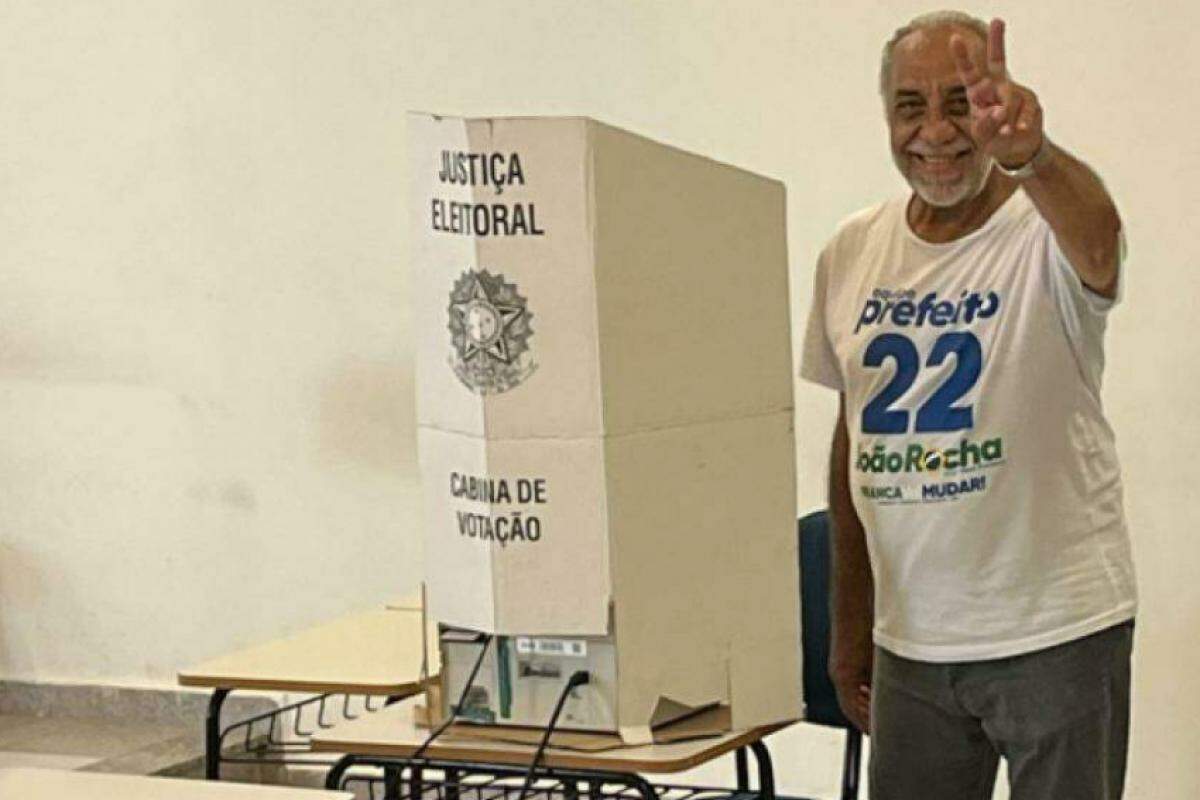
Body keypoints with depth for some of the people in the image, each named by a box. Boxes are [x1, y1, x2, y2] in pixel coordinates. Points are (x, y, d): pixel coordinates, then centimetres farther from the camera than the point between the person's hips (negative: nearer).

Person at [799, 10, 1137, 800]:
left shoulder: (1047, 236, -11)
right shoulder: (850, 254, 5)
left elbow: (1095, 234, -38)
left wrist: (1029, 153, -60)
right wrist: (849, 627, 14)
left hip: (1057, 633, -5)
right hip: (911, 640, 5)